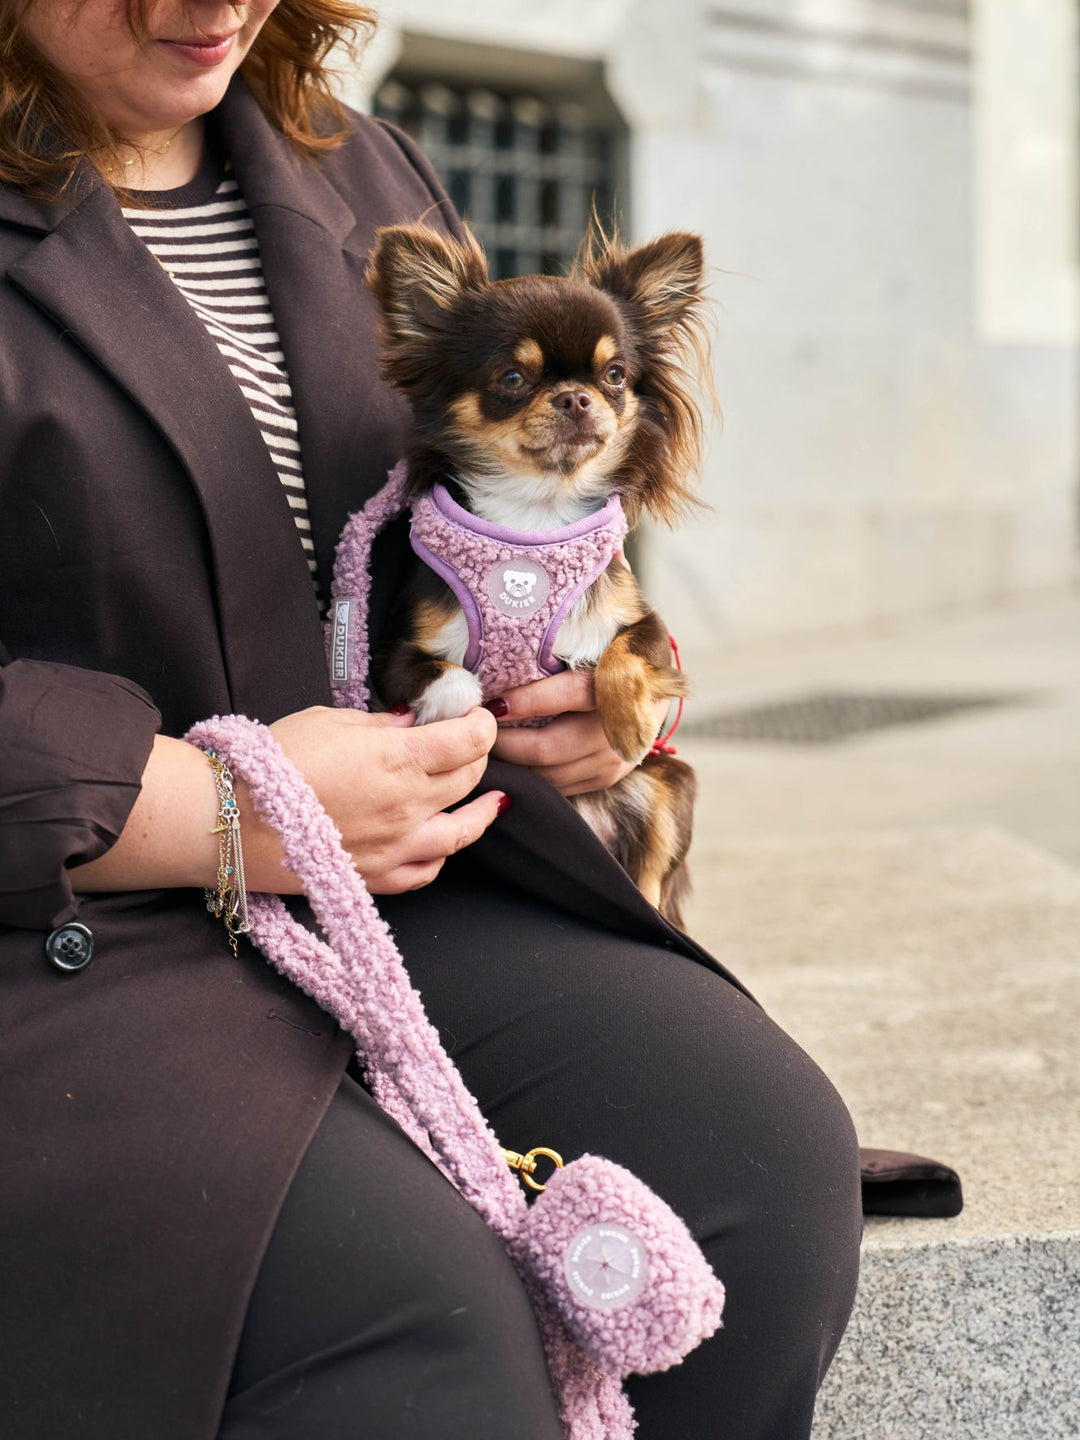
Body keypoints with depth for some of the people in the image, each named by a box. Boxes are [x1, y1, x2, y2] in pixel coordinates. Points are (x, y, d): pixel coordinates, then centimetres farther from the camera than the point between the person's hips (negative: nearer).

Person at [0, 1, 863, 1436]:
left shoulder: (362, 176, 18)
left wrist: (601, 686, 4)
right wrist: (224, 813, -19)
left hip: (401, 871, 7)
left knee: (771, 1144, -18)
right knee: (417, 1310, -32)